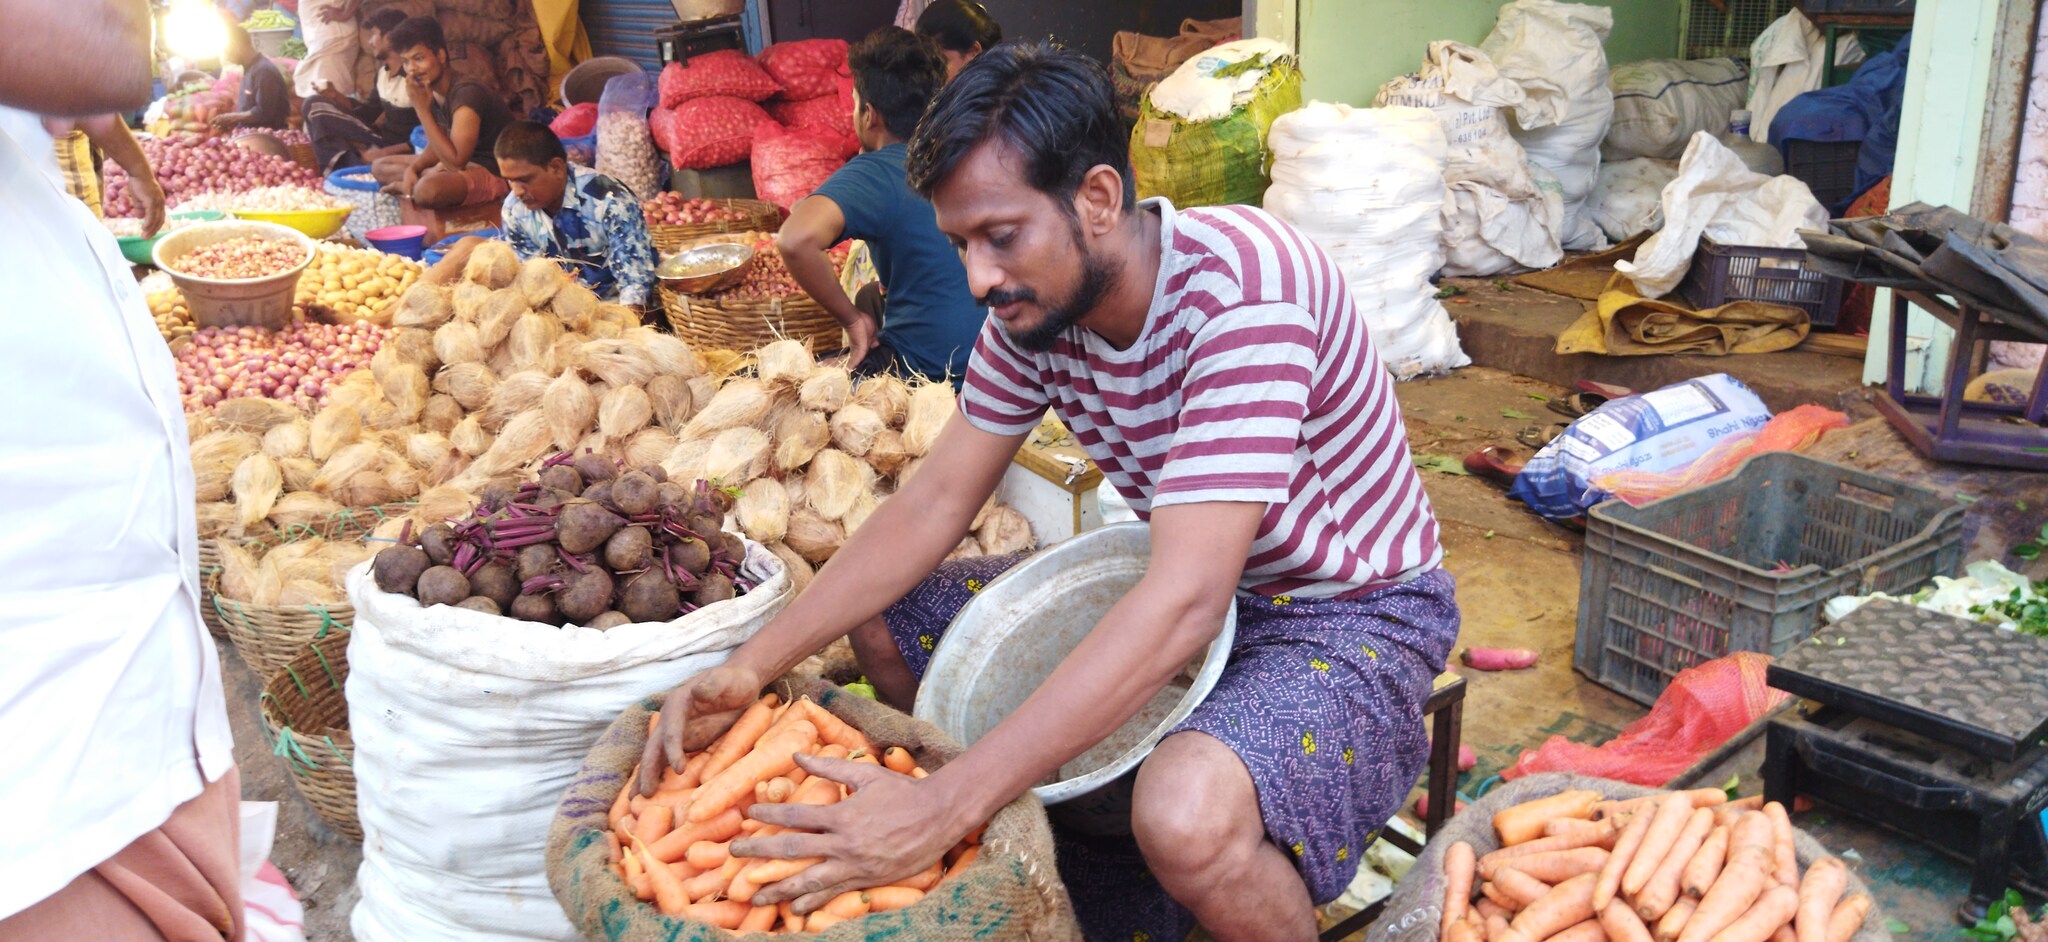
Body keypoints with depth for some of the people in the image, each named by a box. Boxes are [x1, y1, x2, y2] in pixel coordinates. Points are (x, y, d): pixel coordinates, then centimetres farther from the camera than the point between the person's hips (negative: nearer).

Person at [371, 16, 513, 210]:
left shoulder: (466, 95, -25)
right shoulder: (431, 91, 2)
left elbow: (456, 162, -30)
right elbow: (438, 146, 12)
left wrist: (422, 110, -26)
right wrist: (413, 168, -10)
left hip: (494, 172, -9)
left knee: (427, 190, -37)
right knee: (380, 167, 15)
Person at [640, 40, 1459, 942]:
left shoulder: (1239, 284, -31)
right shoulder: (1037, 304, -7)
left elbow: (1186, 603, -38)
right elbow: (933, 503, -1)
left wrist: (939, 810, -41)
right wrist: (752, 665, -14)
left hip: (1353, 610, -7)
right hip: (1176, 587, 8)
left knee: (1186, 814, -39)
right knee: (886, 621, 4)